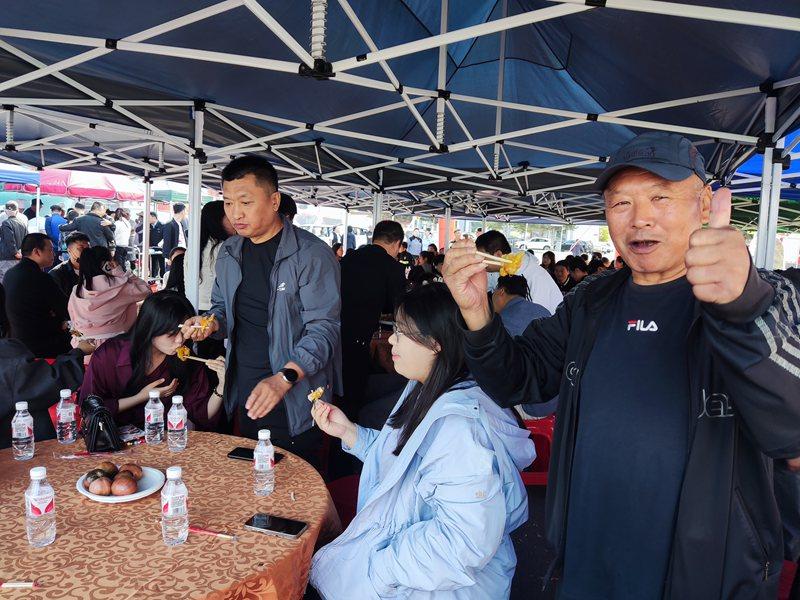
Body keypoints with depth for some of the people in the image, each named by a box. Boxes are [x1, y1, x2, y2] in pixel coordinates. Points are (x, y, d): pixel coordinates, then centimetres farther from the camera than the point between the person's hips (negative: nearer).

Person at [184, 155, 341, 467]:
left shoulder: (311, 254, -15)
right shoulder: (228, 252, 8)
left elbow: (323, 328, -20)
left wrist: (285, 378, -32)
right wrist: (212, 323, -3)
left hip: (295, 402, -6)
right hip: (243, 394, 6)